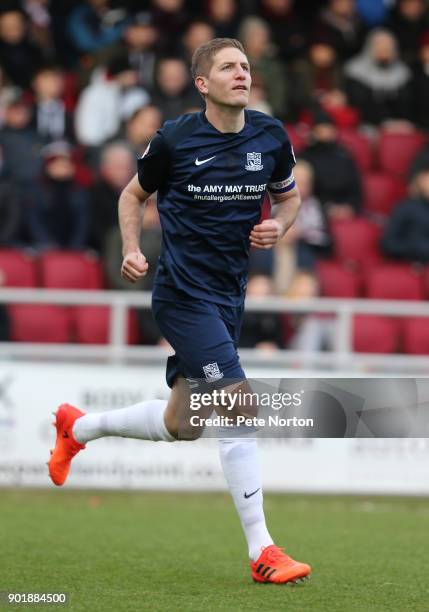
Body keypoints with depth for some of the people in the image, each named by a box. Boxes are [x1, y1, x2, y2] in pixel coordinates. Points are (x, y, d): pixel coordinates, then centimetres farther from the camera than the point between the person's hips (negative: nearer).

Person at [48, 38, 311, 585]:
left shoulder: (271, 138, 3)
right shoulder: (176, 139, -8)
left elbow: (289, 196, 20)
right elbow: (133, 194, 8)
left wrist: (279, 225, -2)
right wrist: (131, 250, -7)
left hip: (228, 296, 6)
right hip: (183, 291, -6)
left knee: (179, 426, 13)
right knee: (239, 408, -17)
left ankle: (78, 427, 41)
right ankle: (261, 552, -11)